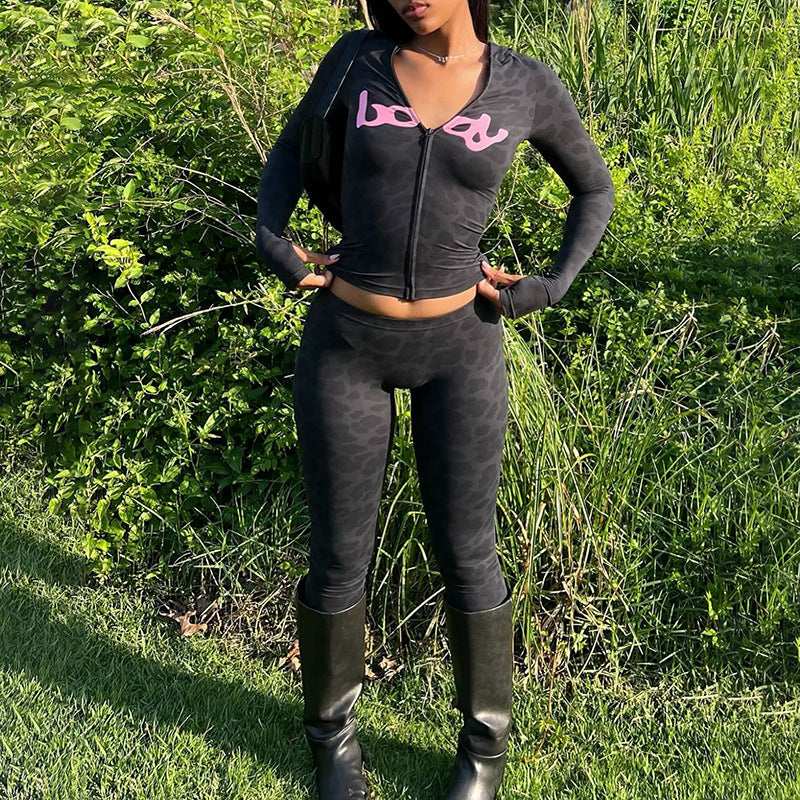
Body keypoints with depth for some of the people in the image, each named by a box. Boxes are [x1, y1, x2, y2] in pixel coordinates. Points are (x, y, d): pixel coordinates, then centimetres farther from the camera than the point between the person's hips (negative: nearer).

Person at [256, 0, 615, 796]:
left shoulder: (527, 85, -5)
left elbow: (595, 189, 11)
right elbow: (296, 142, 15)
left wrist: (550, 288, -2)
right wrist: (269, 239, 0)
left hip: (458, 344, 0)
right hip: (345, 345, 1)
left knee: (465, 554, 7)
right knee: (339, 557, 8)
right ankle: (333, 728, 34)